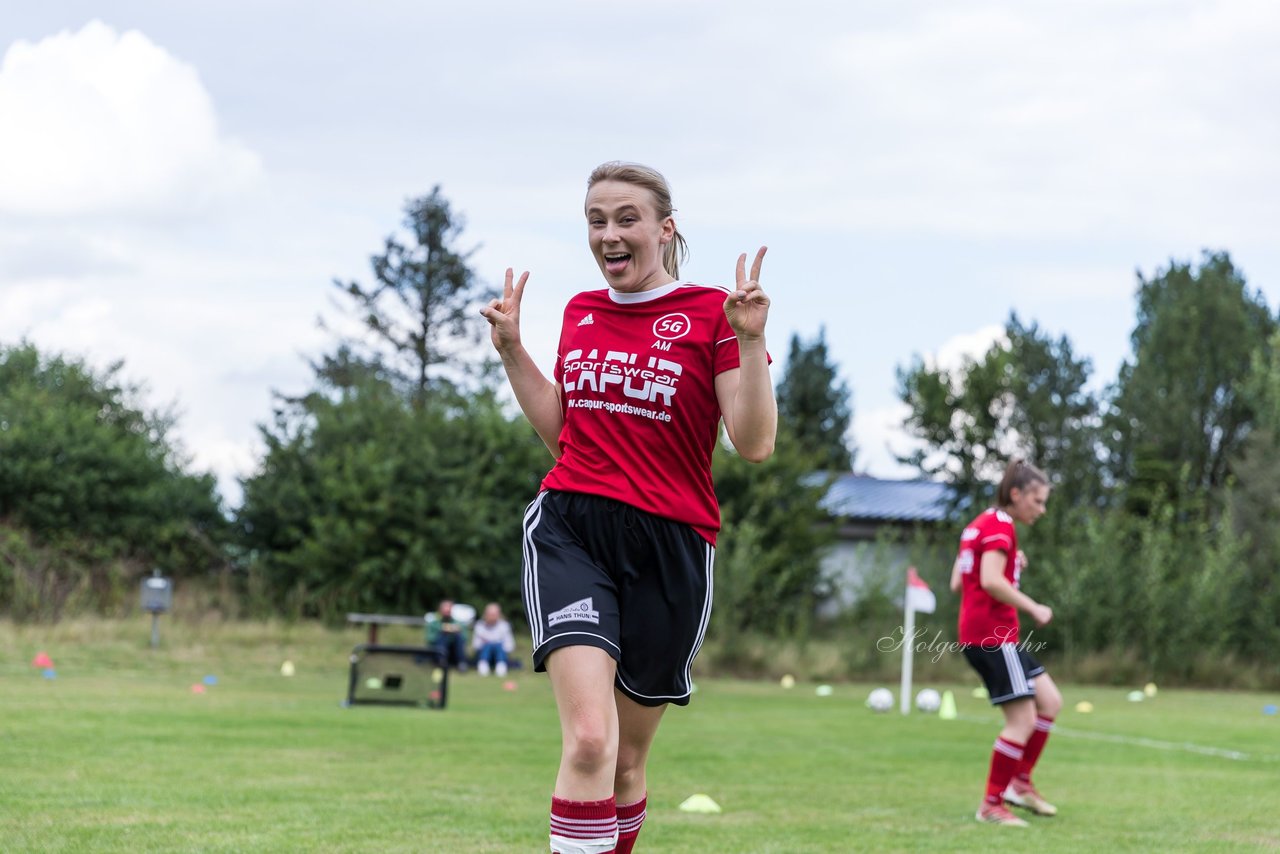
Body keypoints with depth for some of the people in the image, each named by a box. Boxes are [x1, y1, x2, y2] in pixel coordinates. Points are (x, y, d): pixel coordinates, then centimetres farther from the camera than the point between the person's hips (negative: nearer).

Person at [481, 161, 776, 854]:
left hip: (670, 544, -1)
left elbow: (754, 443, -9)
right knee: (588, 739, -21)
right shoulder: (580, 312, 12)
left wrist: (750, 340, -19)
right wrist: (511, 348, 14)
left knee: (627, 760, 9)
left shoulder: (710, 313, -2)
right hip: (570, 531, 1)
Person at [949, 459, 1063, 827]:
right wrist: (1034, 609, -17)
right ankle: (992, 804, -2)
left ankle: (1020, 783, 15)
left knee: (1050, 702, 13)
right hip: (994, 635, -10)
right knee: (1023, 720, -7)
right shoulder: (1000, 526, -11)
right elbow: (991, 580, -25)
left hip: (978, 635, 10)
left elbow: (957, 583, 17)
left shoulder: (980, 524, 18)